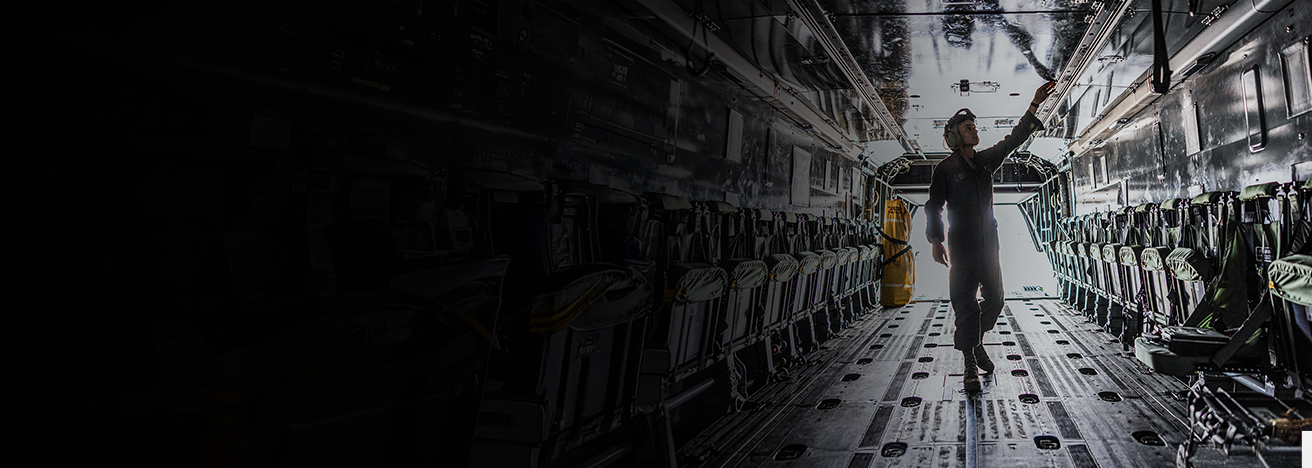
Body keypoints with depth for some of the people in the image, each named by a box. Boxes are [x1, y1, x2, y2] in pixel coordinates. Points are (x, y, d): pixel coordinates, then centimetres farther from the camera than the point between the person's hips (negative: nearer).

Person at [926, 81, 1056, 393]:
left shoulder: (985, 161, 12)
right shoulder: (946, 169, -4)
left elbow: (1013, 139, 14)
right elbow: (934, 207, -4)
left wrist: (1034, 106, 7)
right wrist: (935, 241, -13)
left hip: (988, 242, 6)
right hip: (961, 246, -6)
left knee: (995, 298, 9)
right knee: (965, 303, -4)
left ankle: (975, 341, 32)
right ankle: (970, 364, 4)